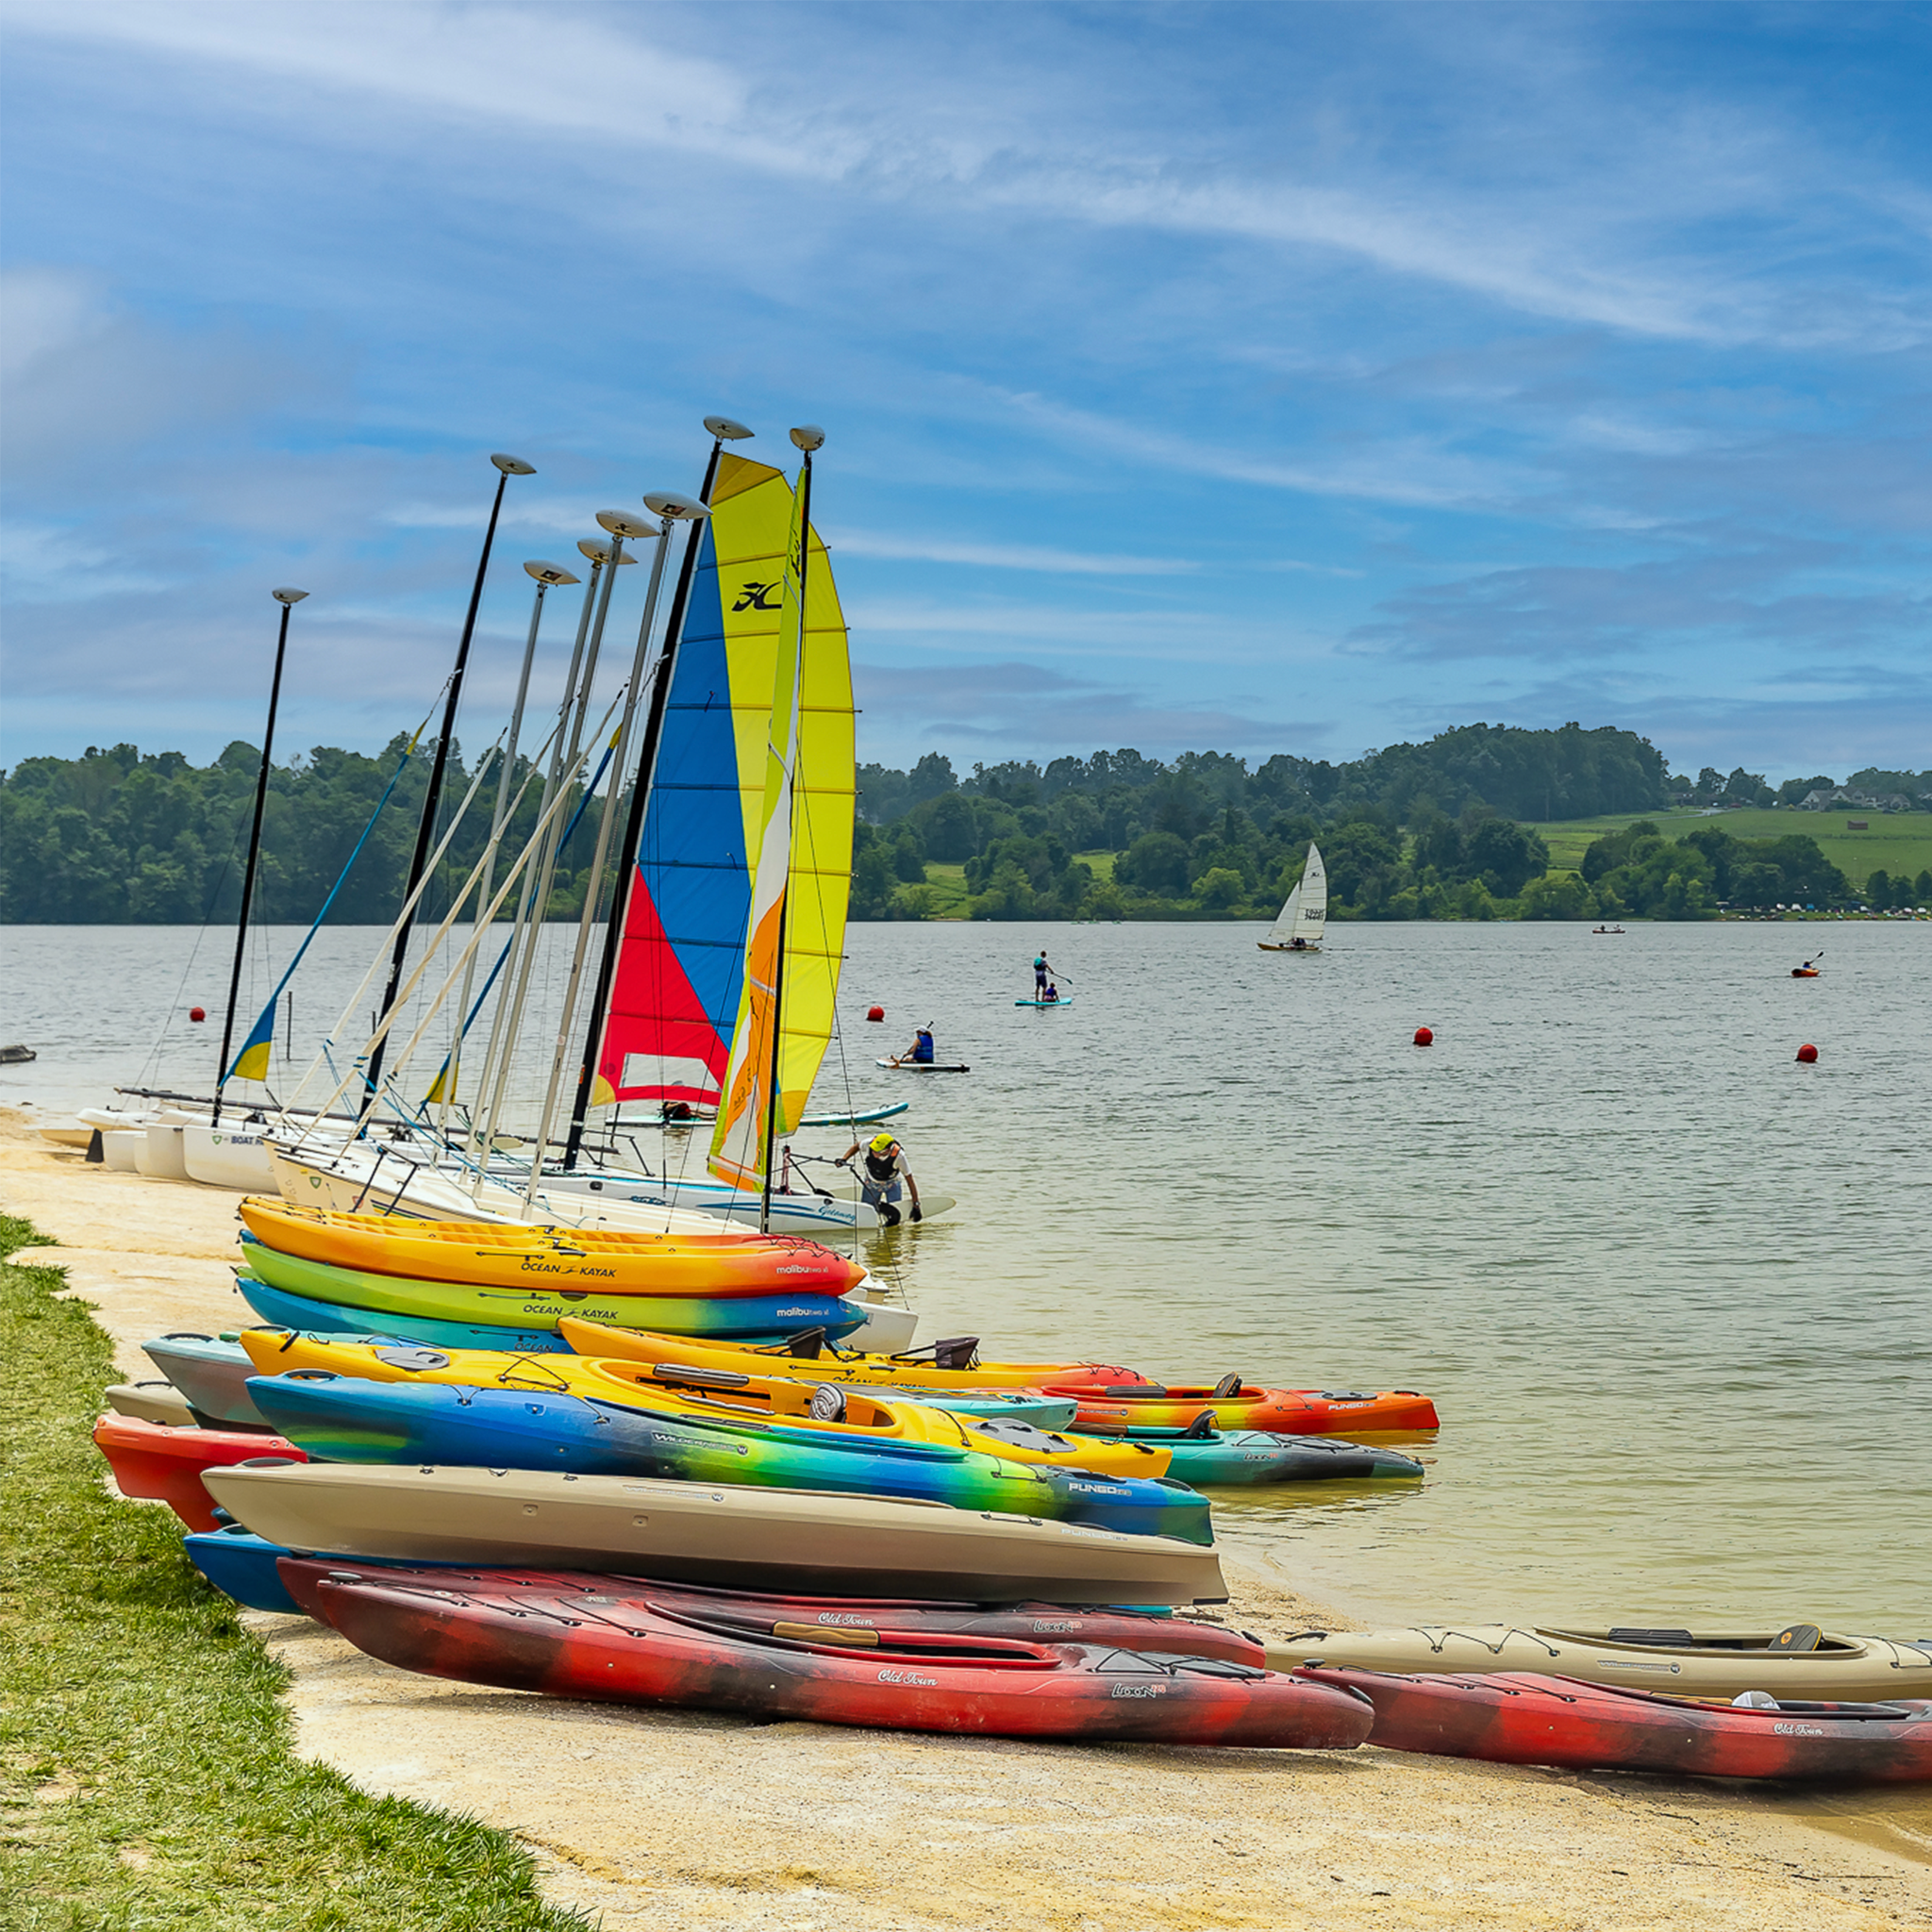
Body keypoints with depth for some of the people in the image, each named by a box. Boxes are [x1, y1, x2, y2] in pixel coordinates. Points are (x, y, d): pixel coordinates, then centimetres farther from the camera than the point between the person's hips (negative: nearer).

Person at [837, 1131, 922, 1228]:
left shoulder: (899, 1156, -36)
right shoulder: (870, 1143, -31)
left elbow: (910, 1181, -28)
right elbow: (856, 1146, -5)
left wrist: (916, 1205, -27)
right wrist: (843, 1159, -20)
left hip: (891, 1184, -2)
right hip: (871, 1183, 2)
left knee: (894, 1219, -12)